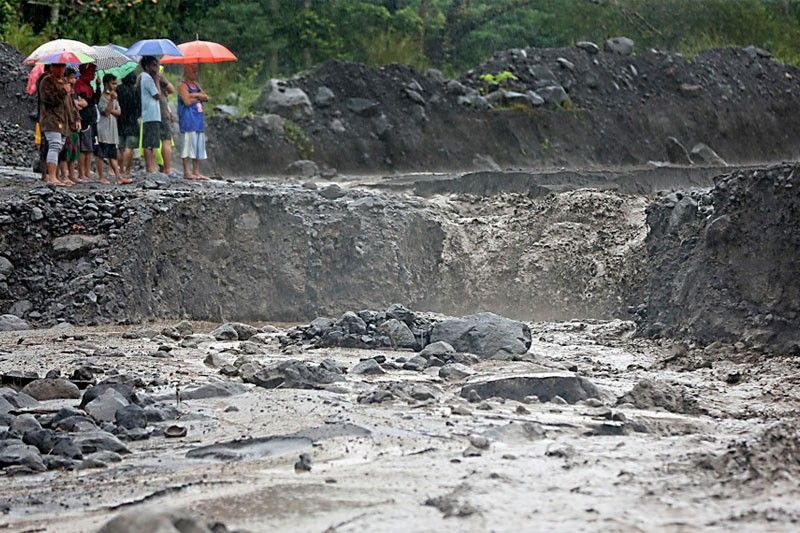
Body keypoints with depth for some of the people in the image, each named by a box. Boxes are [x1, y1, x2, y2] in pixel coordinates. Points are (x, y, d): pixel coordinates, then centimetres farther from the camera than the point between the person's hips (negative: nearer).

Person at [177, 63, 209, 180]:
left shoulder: (196, 84, 19)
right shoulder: (182, 85, -5)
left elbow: (206, 98, 10)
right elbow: (187, 101, -16)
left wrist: (195, 95, -6)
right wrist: (199, 98, -2)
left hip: (198, 118, 8)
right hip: (188, 120, -8)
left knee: (199, 145, 7)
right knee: (188, 144, -9)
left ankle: (196, 171, 10)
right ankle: (187, 172, -8)